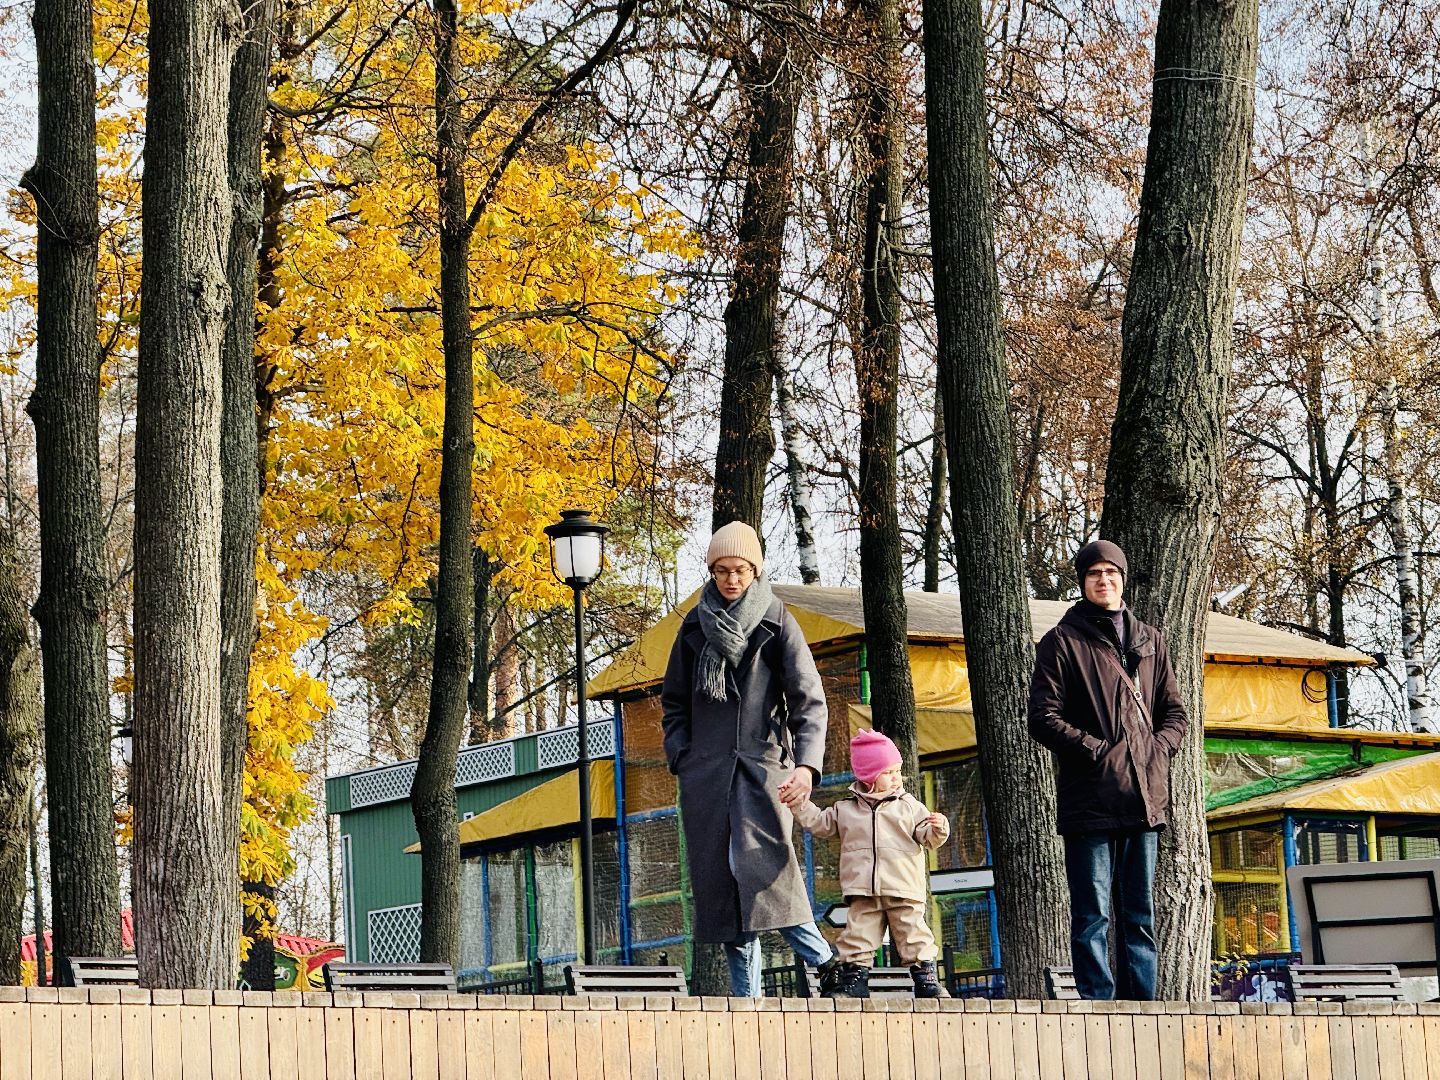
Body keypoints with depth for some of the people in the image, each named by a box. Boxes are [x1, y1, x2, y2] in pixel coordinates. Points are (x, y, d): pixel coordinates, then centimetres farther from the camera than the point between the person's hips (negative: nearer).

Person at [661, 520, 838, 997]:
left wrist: (807, 763, -21)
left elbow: (808, 699, -7)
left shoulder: (777, 623, 1)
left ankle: (827, 962, -11)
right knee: (719, 875, -1)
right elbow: (673, 700, 20)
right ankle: (746, 995, 2)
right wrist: (681, 756, 6)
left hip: (763, 763, -4)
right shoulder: (696, 626, 12)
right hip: (706, 769, 4)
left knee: (761, 862, -22)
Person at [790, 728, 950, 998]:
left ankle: (925, 975, 3)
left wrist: (938, 829, -20)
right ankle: (854, 976, 9)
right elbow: (819, 823, 17)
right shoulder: (846, 809, 11)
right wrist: (801, 804, 8)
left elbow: (926, 836, 2)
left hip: (903, 891, -1)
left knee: (913, 934, -4)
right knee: (858, 932, 2)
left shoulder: (910, 806, 7)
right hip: (863, 892, 2)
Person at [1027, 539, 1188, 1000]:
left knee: (1140, 914, 9)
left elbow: (1174, 711, 20)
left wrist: (1160, 747, 1)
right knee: (1093, 915, -5)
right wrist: (1097, 750, -14)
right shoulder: (1062, 643, 1)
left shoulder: (1149, 641, 17)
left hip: (1144, 799, 5)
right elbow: (1044, 719, -6)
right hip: (1090, 801, -5)